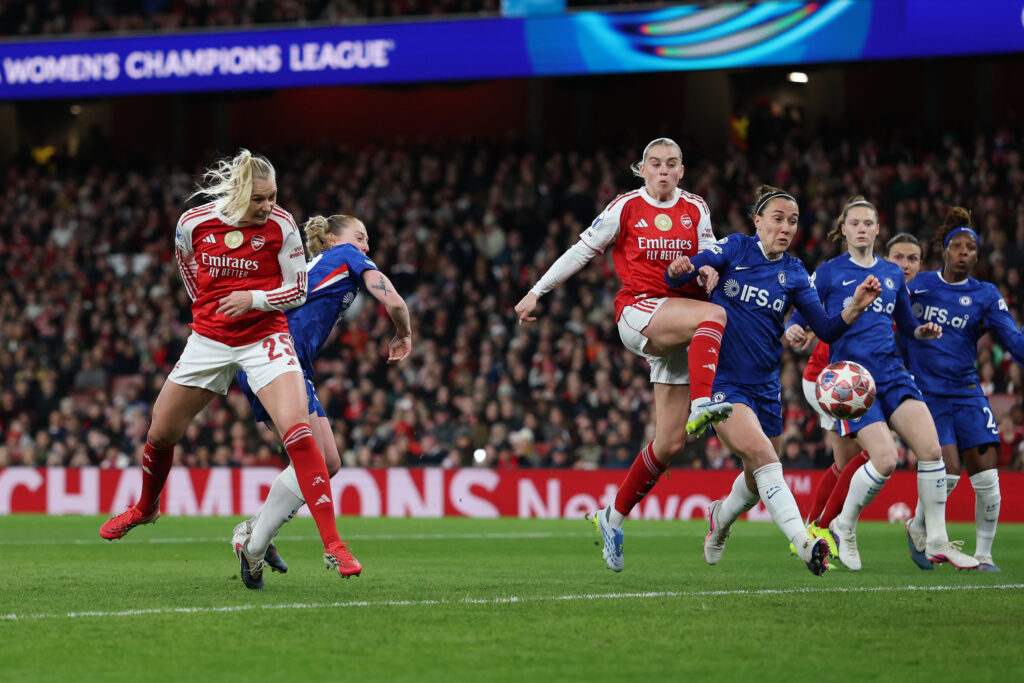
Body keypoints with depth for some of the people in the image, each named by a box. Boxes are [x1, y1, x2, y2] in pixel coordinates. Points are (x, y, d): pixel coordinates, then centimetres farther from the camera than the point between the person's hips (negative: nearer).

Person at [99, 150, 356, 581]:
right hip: (209, 339, 3)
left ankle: (332, 544, -21)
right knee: (160, 433, 12)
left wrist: (254, 298, -23)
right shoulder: (194, 223, -9)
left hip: (265, 339, -3)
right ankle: (146, 508, 45)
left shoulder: (280, 225, -14)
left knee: (297, 431, -22)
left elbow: (297, 291, -7)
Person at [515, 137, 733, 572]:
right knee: (713, 315, -35)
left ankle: (613, 518, 11)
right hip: (638, 310, -4)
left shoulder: (695, 210, 11)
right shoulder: (626, 207, 2)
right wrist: (536, 292, 6)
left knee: (670, 441, -2)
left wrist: (708, 269, -8)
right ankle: (701, 405, -51)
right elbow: (582, 250, 7)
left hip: (681, 332, 4)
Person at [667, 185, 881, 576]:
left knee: (760, 478, 14)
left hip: (764, 385, 5)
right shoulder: (735, 249, -3)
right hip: (721, 379, -5)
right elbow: (675, 277, -9)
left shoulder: (794, 274, 5)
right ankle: (804, 544, -36)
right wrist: (680, 269, -33)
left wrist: (857, 306, -19)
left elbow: (827, 330, -1)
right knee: (761, 453, -26)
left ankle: (721, 516, 48)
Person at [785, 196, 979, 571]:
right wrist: (793, 331, -21)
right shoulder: (828, 272, 3)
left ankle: (937, 542, -1)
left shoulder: (893, 274, 15)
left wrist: (923, 330, 3)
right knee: (885, 460, -19)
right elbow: (801, 316, 2)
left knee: (931, 448, -12)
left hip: (892, 373, 5)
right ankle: (844, 528, 7)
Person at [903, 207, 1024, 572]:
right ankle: (917, 527, 13)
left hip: (966, 390, 2)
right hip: (926, 391, -2)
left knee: (986, 476, -8)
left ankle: (983, 555, 8)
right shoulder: (917, 284, 2)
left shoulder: (985, 295, 4)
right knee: (949, 471, -15)